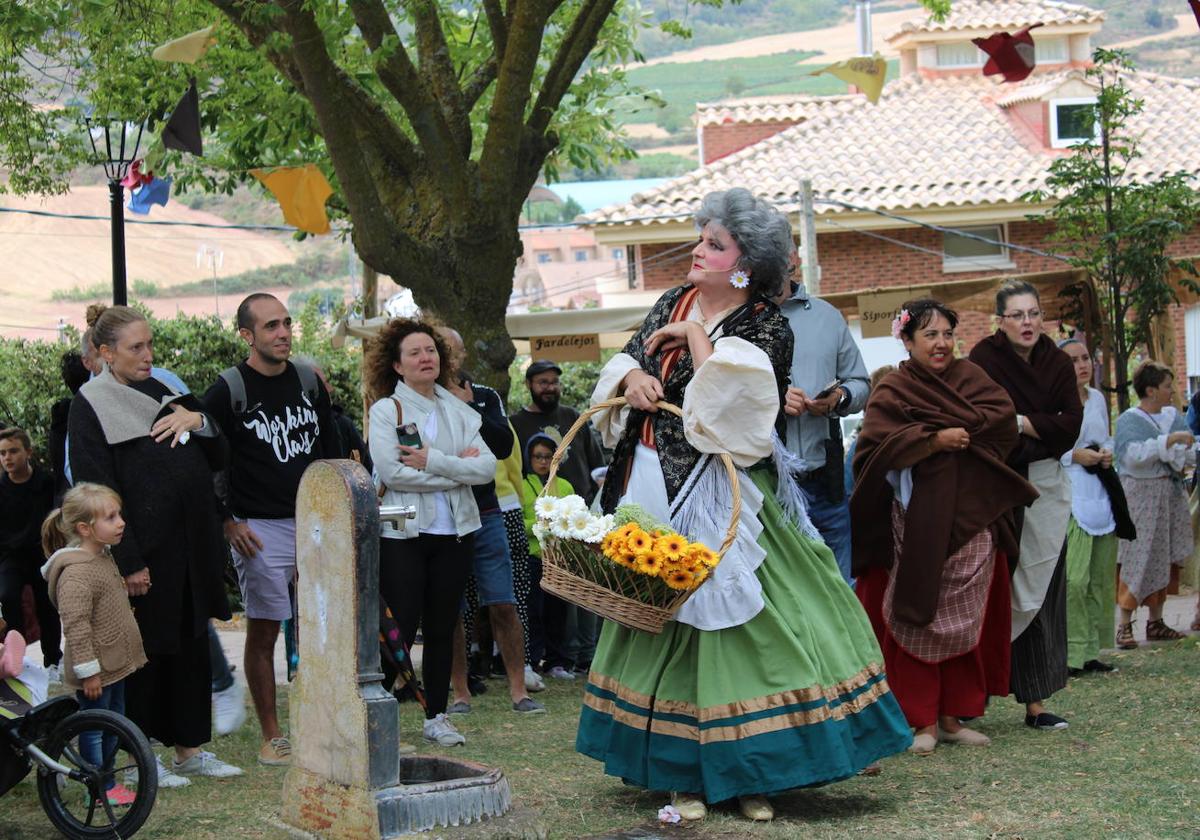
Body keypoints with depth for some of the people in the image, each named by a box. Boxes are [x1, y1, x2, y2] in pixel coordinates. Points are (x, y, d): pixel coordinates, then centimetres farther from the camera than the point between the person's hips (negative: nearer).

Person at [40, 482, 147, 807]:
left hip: (114, 664, 10)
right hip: (95, 671, -10)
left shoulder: (103, 558, 8)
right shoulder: (76, 572, -25)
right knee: (94, 728, 3)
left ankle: (106, 777, 30)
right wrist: (88, 670, -24)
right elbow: (76, 625, -26)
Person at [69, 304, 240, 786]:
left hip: (191, 545, 7)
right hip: (143, 552, -7)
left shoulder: (164, 394, 15)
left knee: (192, 647, 10)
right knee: (146, 651, 0)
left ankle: (189, 749, 20)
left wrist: (197, 420, -7)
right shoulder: (90, 408, -6)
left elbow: (217, 459, 14)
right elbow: (97, 492, -13)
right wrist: (127, 562, -18)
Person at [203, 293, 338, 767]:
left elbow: (330, 450, 18)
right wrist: (228, 523, -9)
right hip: (260, 529, -5)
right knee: (263, 632, 0)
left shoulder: (309, 382, 9)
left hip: (315, 523, 5)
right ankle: (271, 737, 6)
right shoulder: (228, 391, -7)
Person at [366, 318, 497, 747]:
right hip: (402, 534, -4)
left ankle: (436, 716, 18)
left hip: (454, 533, 4)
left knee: (442, 628, 9)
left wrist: (434, 461, -12)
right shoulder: (385, 410, -2)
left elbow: (488, 467, 0)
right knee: (401, 628, -7)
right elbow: (392, 471, -16)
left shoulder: (458, 411, 11)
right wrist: (458, 471, -9)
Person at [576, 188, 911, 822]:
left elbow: (726, 398, -22)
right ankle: (685, 772, 14)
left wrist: (695, 334, -13)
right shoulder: (673, 303, 12)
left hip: (716, 498, -6)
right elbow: (624, 362, 15)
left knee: (730, 619, -7)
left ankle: (749, 773, 2)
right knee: (661, 619, 7)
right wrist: (633, 377, -7)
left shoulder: (766, 329, -7)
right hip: (651, 486, 6)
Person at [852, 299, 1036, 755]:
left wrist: (960, 429, -10)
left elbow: (1005, 418, 0)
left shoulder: (969, 377, 13)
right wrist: (933, 440, -20)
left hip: (971, 519, 4)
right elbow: (877, 444, -13)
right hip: (917, 523, -4)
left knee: (967, 620, 4)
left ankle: (953, 717, 12)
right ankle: (923, 721, 3)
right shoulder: (892, 390, 1)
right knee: (917, 618, -3)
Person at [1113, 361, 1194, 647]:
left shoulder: (1172, 415, 10)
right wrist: (1169, 440, -26)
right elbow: (1134, 454, -25)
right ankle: (1125, 625, -6)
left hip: (1171, 494, 7)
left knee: (1165, 559, 9)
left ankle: (1156, 622, 18)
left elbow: (1190, 452, 14)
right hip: (1141, 496, -7)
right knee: (1138, 560, -9)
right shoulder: (1129, 420, -9)